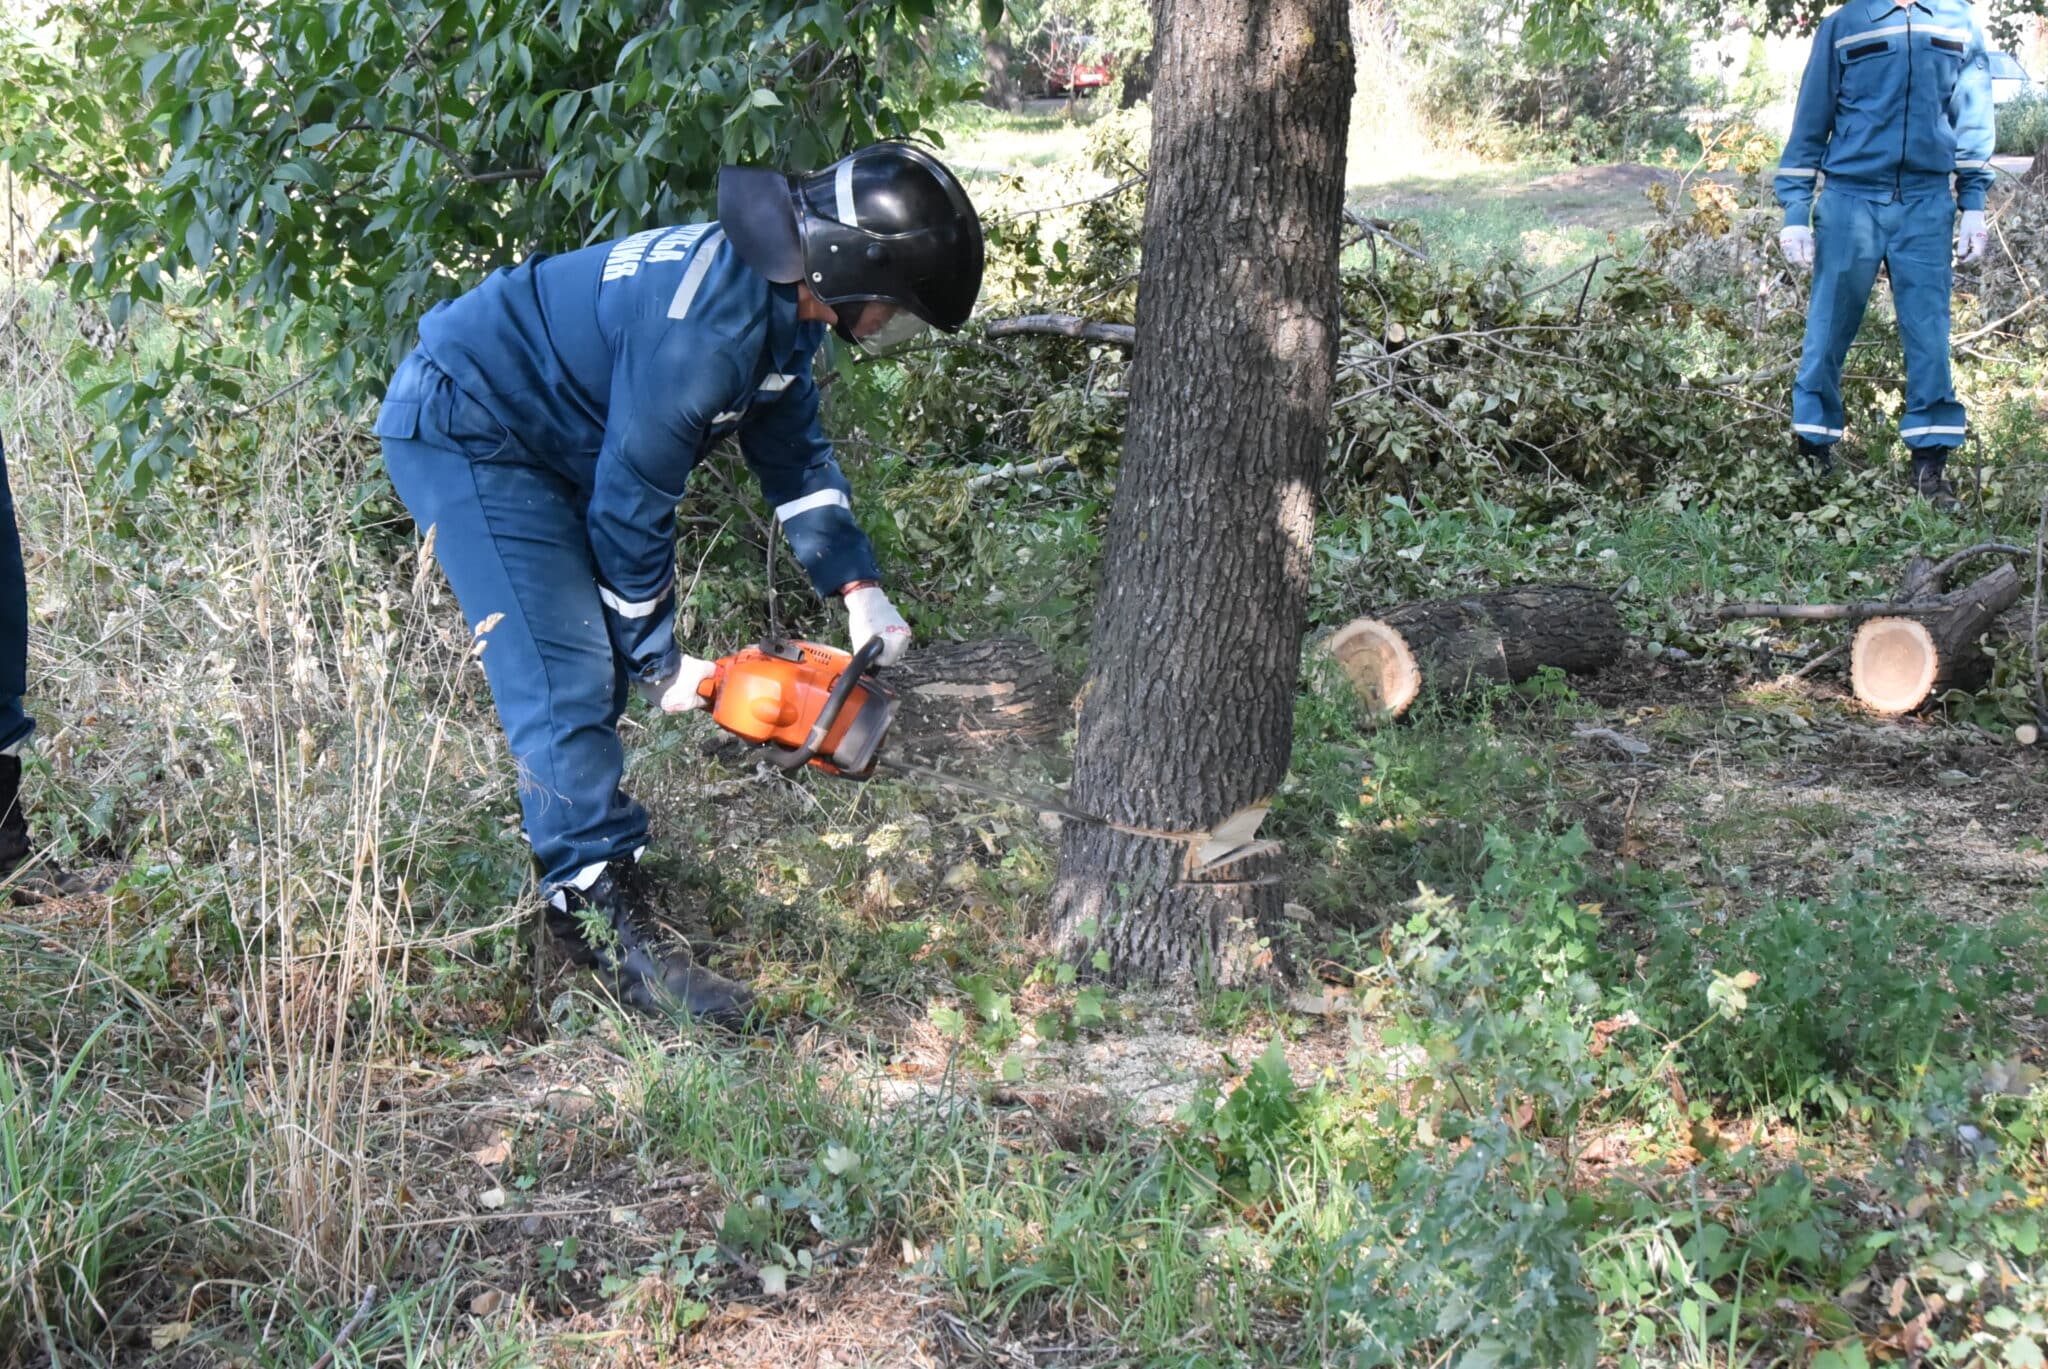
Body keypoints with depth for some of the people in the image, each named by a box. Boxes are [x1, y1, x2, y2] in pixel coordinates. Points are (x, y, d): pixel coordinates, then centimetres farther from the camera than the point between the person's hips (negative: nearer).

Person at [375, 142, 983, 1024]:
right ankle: (605, 918, -16)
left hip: (543, 441, 10)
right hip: (461, 431, -10)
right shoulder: (707, 330, -32)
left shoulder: (781, 296, -1)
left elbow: (794, 452, 12)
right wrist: (658, 662, -11)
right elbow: (631, 508, -23)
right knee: (565, 677, -17)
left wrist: (856, 587, 2)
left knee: (596, 667, 11)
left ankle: (570, 841, 22)